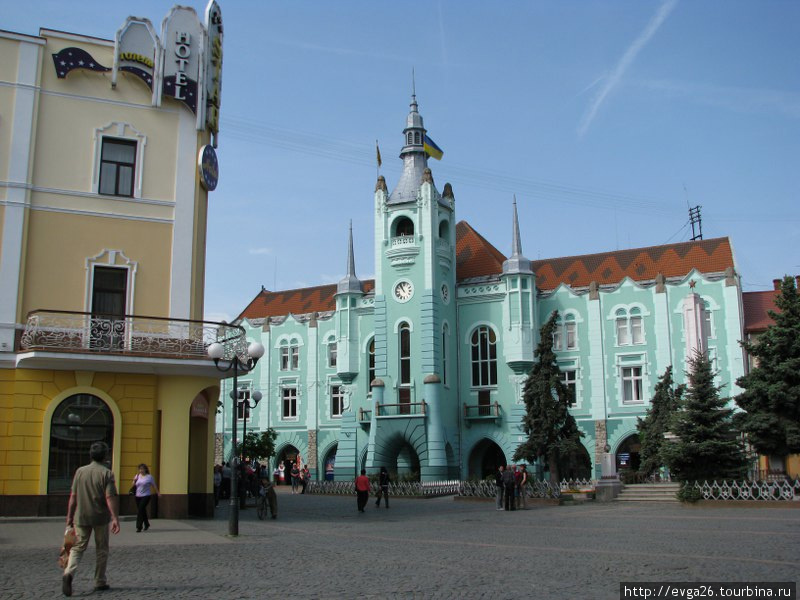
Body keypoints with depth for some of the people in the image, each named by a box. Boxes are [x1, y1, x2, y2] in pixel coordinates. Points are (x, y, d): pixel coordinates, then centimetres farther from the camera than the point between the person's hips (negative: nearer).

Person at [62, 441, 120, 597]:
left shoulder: (80, 471, 1)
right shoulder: (107, 473, -9)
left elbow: (73, 496, 2)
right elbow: (110, 497, -15)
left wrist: (69, 516, 9)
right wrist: (115, 518, -15)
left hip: (81, 517, 2)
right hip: (101, 518, -2)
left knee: (78, 547, 7)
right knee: (102, 550, 12)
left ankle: (69, 572, -19)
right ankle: (100, 582, 17)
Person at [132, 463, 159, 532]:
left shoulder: (149, 477, -3)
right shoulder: (137, 476, 10)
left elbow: (154, 486, 4)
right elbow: (134, 485, 15)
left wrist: (158, 493, 4)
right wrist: (134, 481, -5)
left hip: (146, 496, -5)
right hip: (138, 496, 5)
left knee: (140, 510, -15)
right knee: (142, 511, 13)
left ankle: (139, 527, -13)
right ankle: (146, 524, 33)